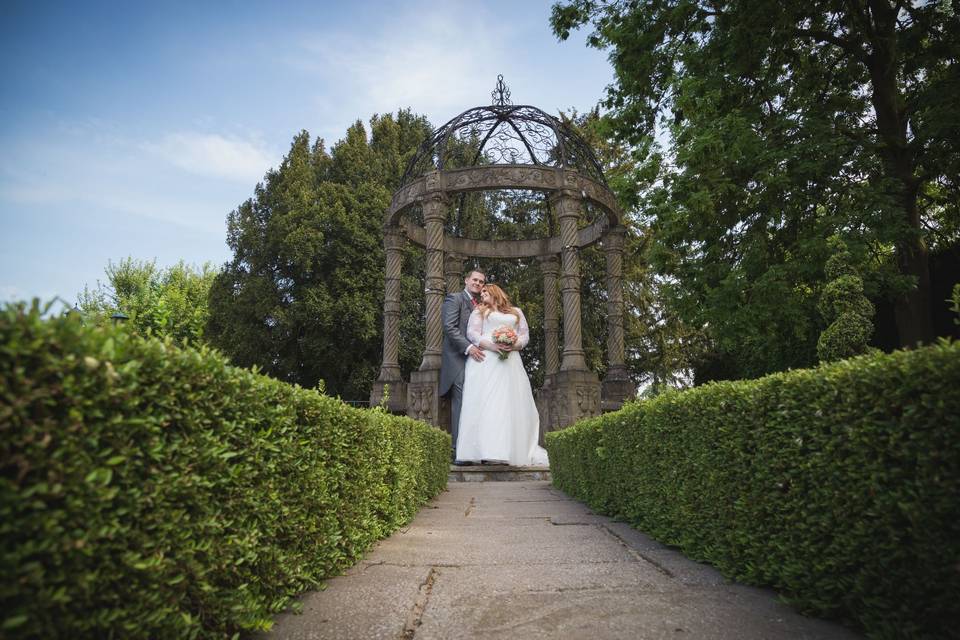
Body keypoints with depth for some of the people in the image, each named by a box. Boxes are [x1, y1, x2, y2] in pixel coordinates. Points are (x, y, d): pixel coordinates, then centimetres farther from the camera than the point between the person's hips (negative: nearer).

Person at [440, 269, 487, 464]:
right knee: (461, 403, -11)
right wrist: (468, 347, -18)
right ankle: (458, 451, -10)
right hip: (459, 358, -7)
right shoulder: (454, 299, 3)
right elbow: (449, 327, -9)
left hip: (476, 357, 7)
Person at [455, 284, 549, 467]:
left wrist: (514, 345, -7)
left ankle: (510, 451, -6)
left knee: (511, 402, -7)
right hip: (485, 360, -2)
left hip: (509, 361, 2)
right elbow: (472, 333, 5)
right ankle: (486, 451, -19)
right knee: (485, 401, -14)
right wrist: (490, 345, -13)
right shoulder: (479, 311, 19)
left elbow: (525, 335, 16)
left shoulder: (516, 312, 24)